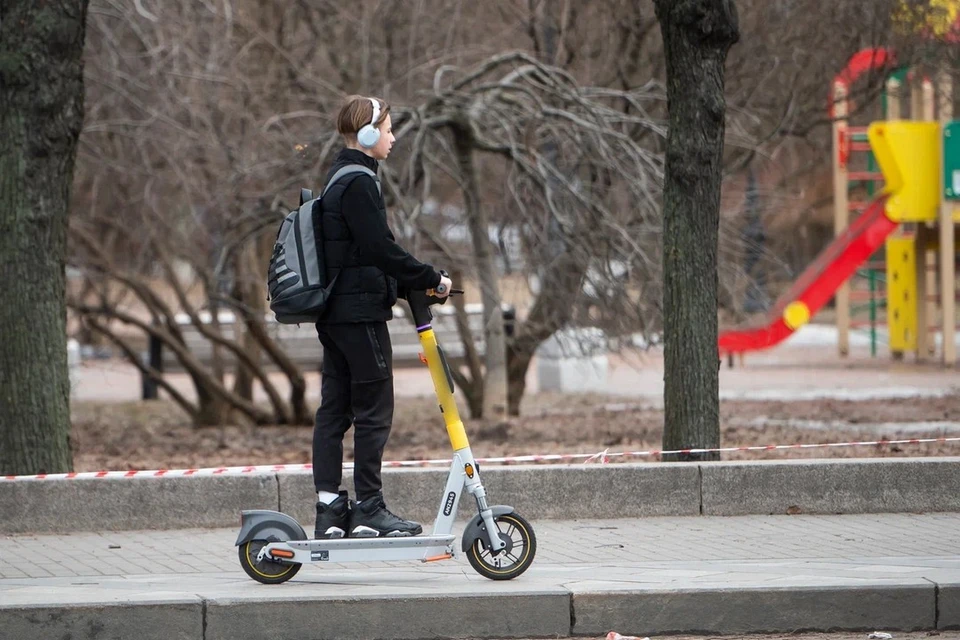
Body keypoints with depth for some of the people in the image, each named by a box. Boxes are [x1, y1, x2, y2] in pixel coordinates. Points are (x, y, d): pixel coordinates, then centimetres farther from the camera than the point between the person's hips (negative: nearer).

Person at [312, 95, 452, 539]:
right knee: (373, 410, -4)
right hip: (361, 311, -10)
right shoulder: (359, 183, -15)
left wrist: (411, 285, 15)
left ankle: (329, 508, 8)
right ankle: (368, 510, -1)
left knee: (333, 409, 8)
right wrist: (431, 280, -9)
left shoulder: (339, 180, 17)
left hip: (335, 313, 10)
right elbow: (381, 249, -19)